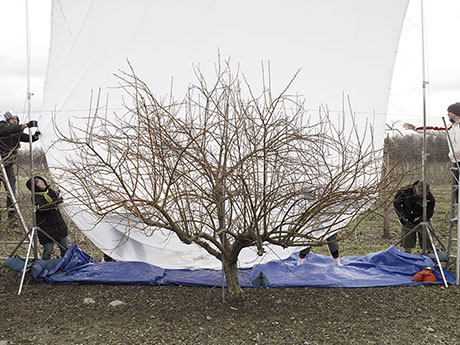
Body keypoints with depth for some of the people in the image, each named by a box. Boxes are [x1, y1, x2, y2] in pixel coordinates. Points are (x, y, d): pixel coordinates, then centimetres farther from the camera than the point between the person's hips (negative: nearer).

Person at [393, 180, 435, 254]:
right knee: (407, 245, 3)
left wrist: (419, 219, -23)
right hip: (407, 221, 0)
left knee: (428, 245, -4)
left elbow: (429, 213, -9)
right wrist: (401, 216, -11)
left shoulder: (430, 198, -17)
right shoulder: (406, 191, -17)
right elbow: (396, 203, -5)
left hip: (422, 222, 0)